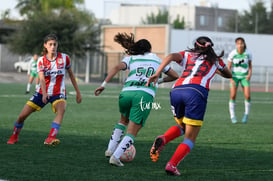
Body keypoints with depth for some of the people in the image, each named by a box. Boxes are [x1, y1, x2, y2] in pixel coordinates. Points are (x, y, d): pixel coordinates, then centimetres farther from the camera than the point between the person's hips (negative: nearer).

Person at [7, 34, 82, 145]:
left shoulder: (64, 58, -4)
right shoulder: (41, 61, -5)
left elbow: (71, 74, 9)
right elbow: (41, 79, -19)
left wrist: (77, 92, 10)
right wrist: (44, 93, -37)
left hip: (58, 93, -1)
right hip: (42, 93, 1)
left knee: (61, 109, -36)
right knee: (22, 116, -3)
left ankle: (51, 138, -47)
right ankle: (14, 137, 26)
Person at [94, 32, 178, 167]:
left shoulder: (131, 58, 21)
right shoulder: (157, 59, 24)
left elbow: (117, 68, 1)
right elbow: (174, 76, 31)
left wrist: (104, 84, -4)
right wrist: (160, 80, 48)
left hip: (126, 92, 2)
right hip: (145, 95, -2)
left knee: (123, 121, 31)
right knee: (132, 133, 0)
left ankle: (110, 149, 22)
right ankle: (115, 157, -17)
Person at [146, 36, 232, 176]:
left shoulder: (187, 55, 27)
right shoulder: (215, 60, 27)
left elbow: (171, 56, 4)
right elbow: (229, 75, 45)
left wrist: (157, 74, -8)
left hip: (176, 90, 3)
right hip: (197, 91, -3)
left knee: (181, 126, 28)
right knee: (190, 138, 4)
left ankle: (163, 139, -3)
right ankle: (172, 165, -17)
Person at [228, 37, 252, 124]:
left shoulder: (248, 53, -9)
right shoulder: (232, 54, -12)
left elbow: (250, 65, 5)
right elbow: (229, 67, -4)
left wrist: (249, 74, -10)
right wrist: (231, 79, -13)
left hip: (244, 76, 1)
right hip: (234, 76, -1)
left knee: (247, 96, -10)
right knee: (233, 96, -9)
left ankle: (246, 115, 10)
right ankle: (232, 116, 3)